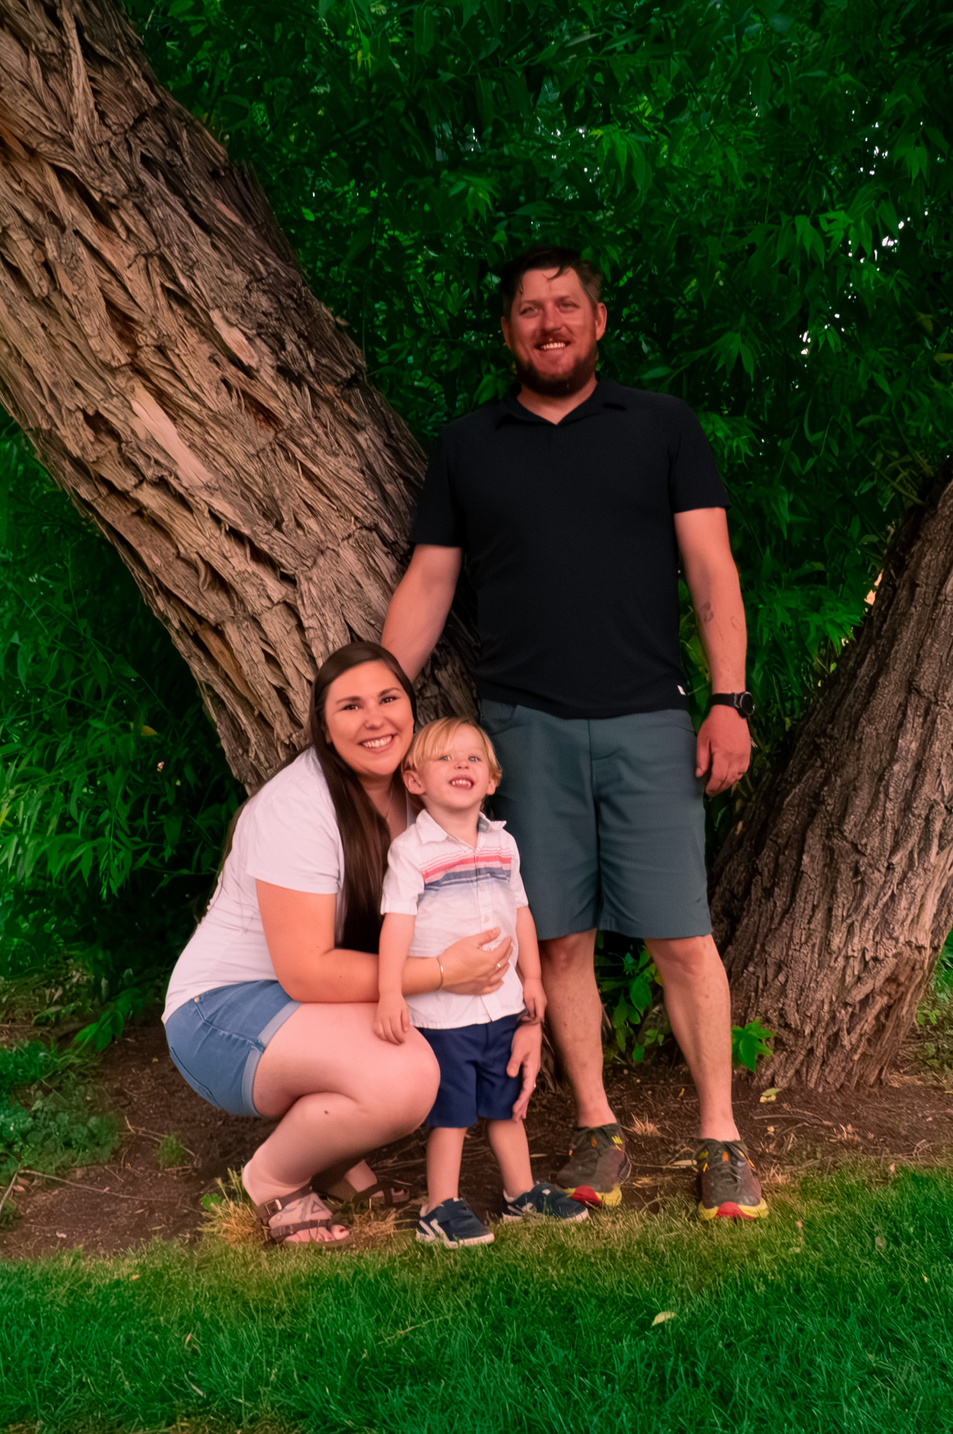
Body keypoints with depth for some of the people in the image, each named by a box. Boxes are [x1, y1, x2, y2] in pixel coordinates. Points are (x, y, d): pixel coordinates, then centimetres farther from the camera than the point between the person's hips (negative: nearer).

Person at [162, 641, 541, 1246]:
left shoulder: (413, 792, 0)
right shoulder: (296, 808, -23)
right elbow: (306, 973, -26)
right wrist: (443, 971, -27)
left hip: (321, 1003, 8)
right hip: (221, 1011, -8)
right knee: (404, 1077, -32)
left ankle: (339, 1157, 7)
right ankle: (274, 1176, -3)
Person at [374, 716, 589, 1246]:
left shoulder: (502, 843, 7)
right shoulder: (412, 850, -12)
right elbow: (398, 922, -17)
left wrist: (531, 977, 12)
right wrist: (391, 992, -25)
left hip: (502, 1003, 6)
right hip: (442, 1009, -6)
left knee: (507, 1104, 18)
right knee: (451, 1112, 2)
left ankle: (522, 1192, 32)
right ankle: (441, 1208, 15)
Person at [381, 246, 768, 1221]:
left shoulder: (662, 427, 10)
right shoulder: (466, 446, 13)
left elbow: (711, 569, 4)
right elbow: (426, 587, 13)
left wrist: (729, 700, -6)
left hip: (648, 722, -1)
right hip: (524, 726, 1)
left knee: (681, 940, -1)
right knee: (559, 939, 5)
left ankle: (719, 1136, 14)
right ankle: (596, 1128, 20)